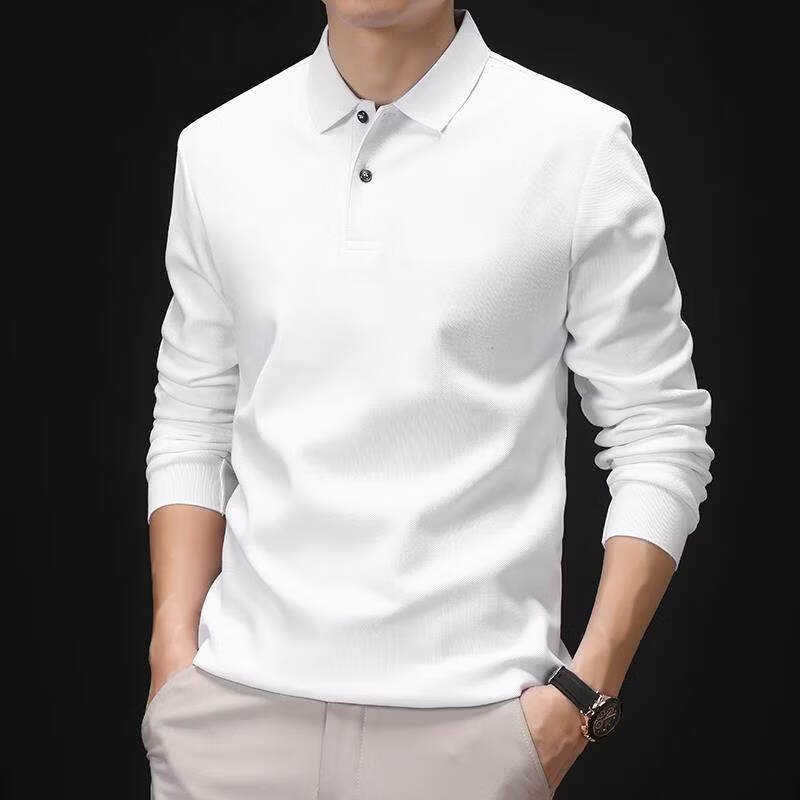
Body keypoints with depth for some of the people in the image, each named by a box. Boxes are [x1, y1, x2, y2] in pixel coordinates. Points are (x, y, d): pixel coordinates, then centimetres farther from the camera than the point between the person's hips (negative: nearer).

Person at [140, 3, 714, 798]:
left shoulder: (579, 146, -5)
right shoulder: (215, 149, 5)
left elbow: (658, 437, -2)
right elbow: (191, 426, 10)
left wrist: (585, 695, -9)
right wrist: (174, 658, 1)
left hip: (466, 718, -2)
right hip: (237, 703, 3)